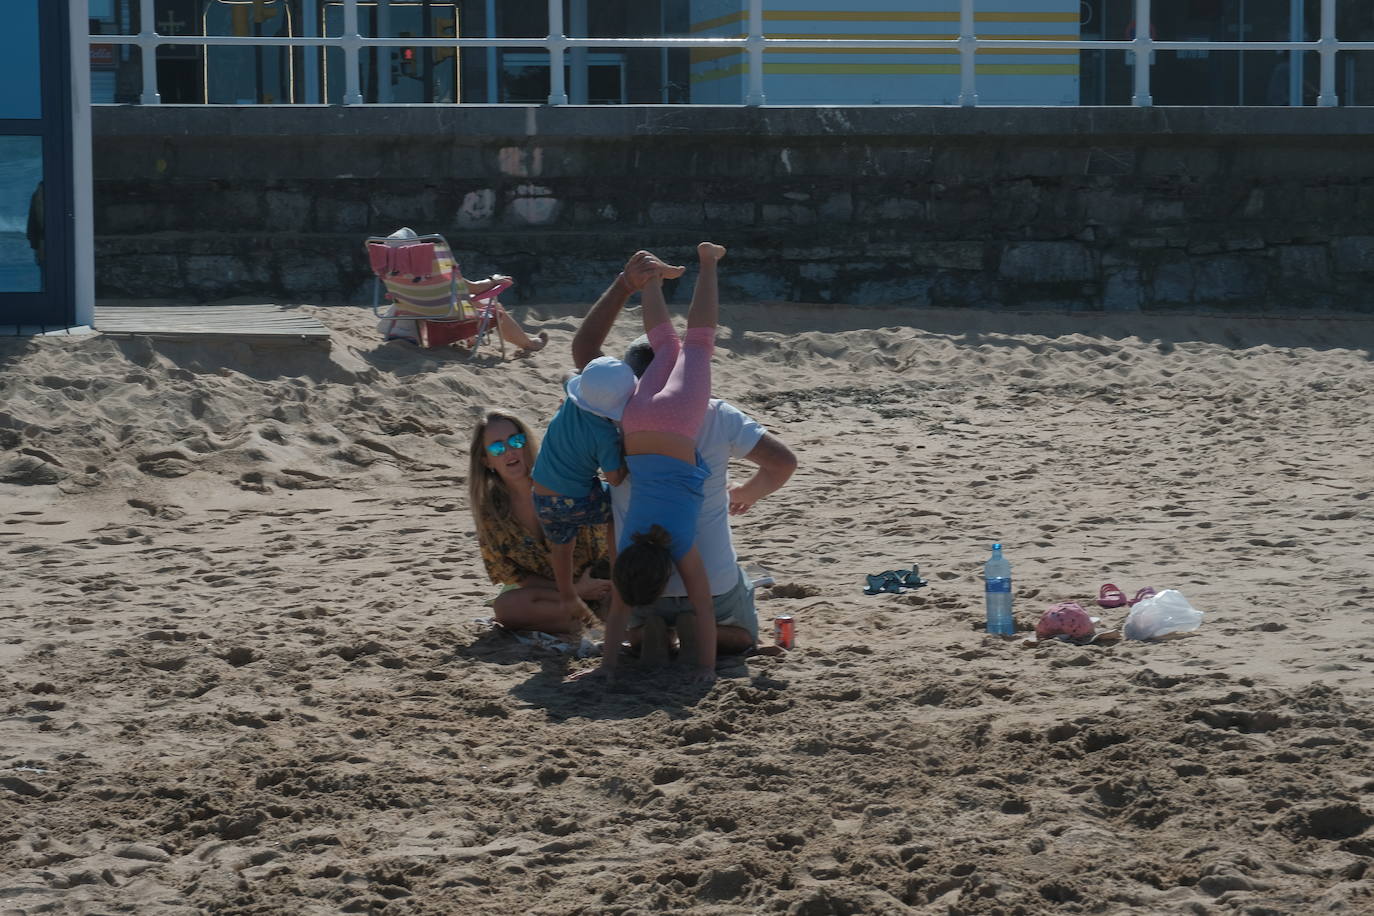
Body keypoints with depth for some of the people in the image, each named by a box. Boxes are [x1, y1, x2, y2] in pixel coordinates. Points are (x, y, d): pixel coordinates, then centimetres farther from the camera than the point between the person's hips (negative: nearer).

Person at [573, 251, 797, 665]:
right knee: (742, 638, 30)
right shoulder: (717, 416, -11)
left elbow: (583, 347, -3)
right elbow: (783, 461, -9)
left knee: (636, 633, 34)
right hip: (713, 582, -1)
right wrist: (749, 492, 13)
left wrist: (625, 285, -10)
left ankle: (650, 631, -5)